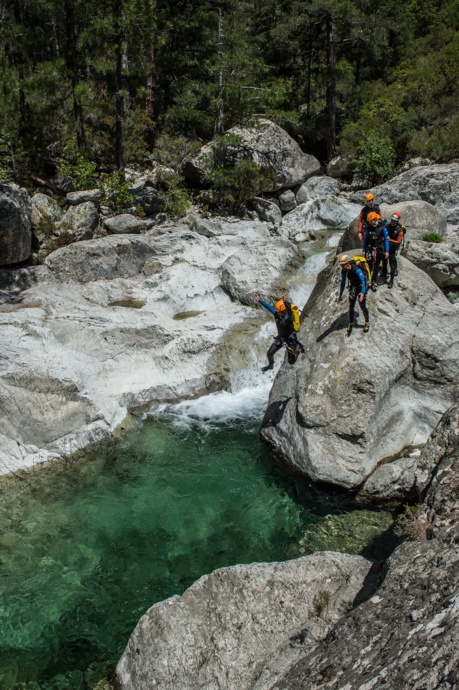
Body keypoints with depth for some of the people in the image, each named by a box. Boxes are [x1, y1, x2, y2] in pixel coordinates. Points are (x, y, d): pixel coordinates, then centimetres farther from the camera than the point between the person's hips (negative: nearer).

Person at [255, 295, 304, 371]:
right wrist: (259, 300, -1)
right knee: (269, 354, 10)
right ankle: (270, 365, 42)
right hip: (280, 338, 6)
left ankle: (298, 348, 34)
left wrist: (285, 302, -75)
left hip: (290, 340, -5)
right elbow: (268, 307, -2)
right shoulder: (276, 314, -15)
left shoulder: (288, 317, -33)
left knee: (291, 362, 6)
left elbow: (289, 310, -56)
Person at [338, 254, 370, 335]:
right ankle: (351, 324, 18)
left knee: (362, 306, -4)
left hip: (361, 287, -6)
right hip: (353, 288, 6)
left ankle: (367, 323, 14)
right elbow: (343, 282, 1)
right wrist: (340, 295, 4)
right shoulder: (344, 271, -12)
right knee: (351, 307, 4)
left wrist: (362, 293, -47)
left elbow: (363, 280, -36)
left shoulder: (356, 269, -33)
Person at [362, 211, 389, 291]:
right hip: (370, 249, 2)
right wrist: (363, 250, 11)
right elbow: (365, 239, 10)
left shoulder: (383, 228, -8)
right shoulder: (369, 228, 0)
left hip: (379, 250, -2)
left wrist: (387, 251, -4)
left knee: (376, 267, 5)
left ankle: (374, 283, 14)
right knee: (368, 266, -1)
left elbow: (386, 240, -3)